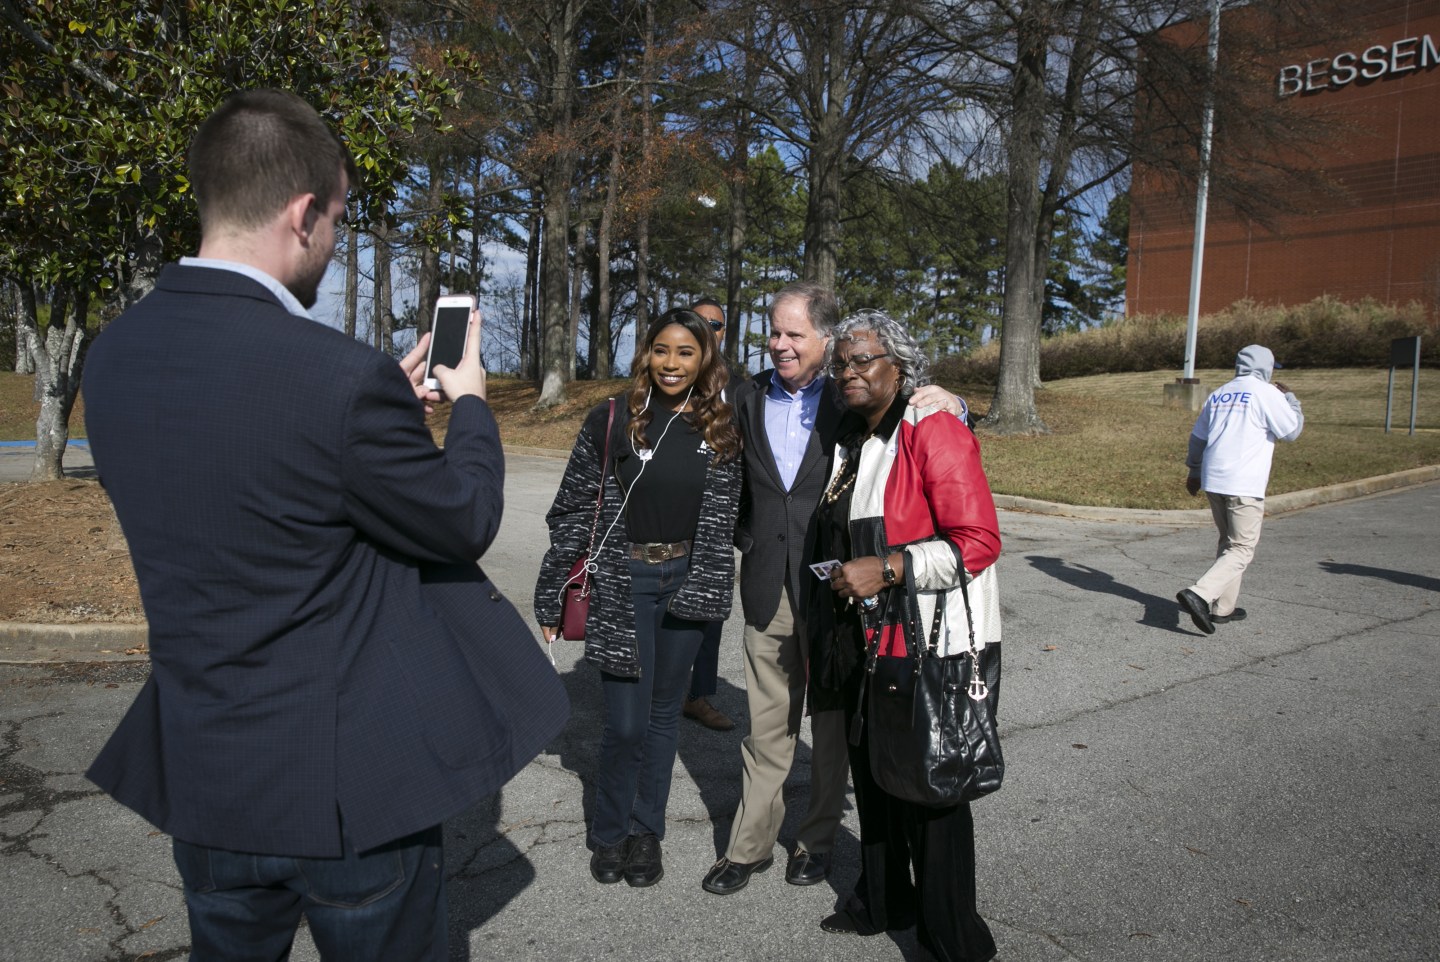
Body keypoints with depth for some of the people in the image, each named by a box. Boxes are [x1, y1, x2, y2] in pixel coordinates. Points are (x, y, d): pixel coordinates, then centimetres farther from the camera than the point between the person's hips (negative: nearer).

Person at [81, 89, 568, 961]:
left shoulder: (114, 357, -3)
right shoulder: (344, 377, -26)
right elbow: (465, 523, -12)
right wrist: (471, 404, 6)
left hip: (199, 783, 6)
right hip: (349, 789, -5)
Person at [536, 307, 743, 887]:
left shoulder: (721, 431, 3)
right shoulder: (611, 423, -5)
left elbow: (731, 513, 12)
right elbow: (572, 512, -1)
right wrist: (549, 594, -1)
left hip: (686, 581, 3)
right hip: (624, 582, -2)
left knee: (664, 711, 13)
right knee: (626, 722, -2)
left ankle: (646, 832, 30)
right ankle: (610, 834, 23)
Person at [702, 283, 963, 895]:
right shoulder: (750, 398, 6)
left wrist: (949, 405, -24)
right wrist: (745, 538, 3)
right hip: (768, 588, 3)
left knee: (831, 721, 13)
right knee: (767, 724, 12)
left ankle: (818, 838, 31)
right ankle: (751, 845, 26)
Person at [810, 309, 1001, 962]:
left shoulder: (933, 431, -15)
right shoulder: (850, 440, 12)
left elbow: (978, 541, -21)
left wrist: (886, 568, -24)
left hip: (931, 645, -8)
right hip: (866, 641, 8)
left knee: (930, 794, 2)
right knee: (872, 775, 20)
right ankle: (882, 903, 42)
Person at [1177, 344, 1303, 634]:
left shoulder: (1219, 394, 14)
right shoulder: (1267, 394, -6)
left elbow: (1198, 436, 19)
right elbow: (1292, 431, -1)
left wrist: (1194, 472, 30)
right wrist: (1290, 398, 14)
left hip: (1213, 481, 7)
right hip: (1244, 485, -7)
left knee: (1228, 542, 19)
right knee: (1241, 550, -4)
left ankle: (1223, 607, 20)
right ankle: (1199, 594, -22)